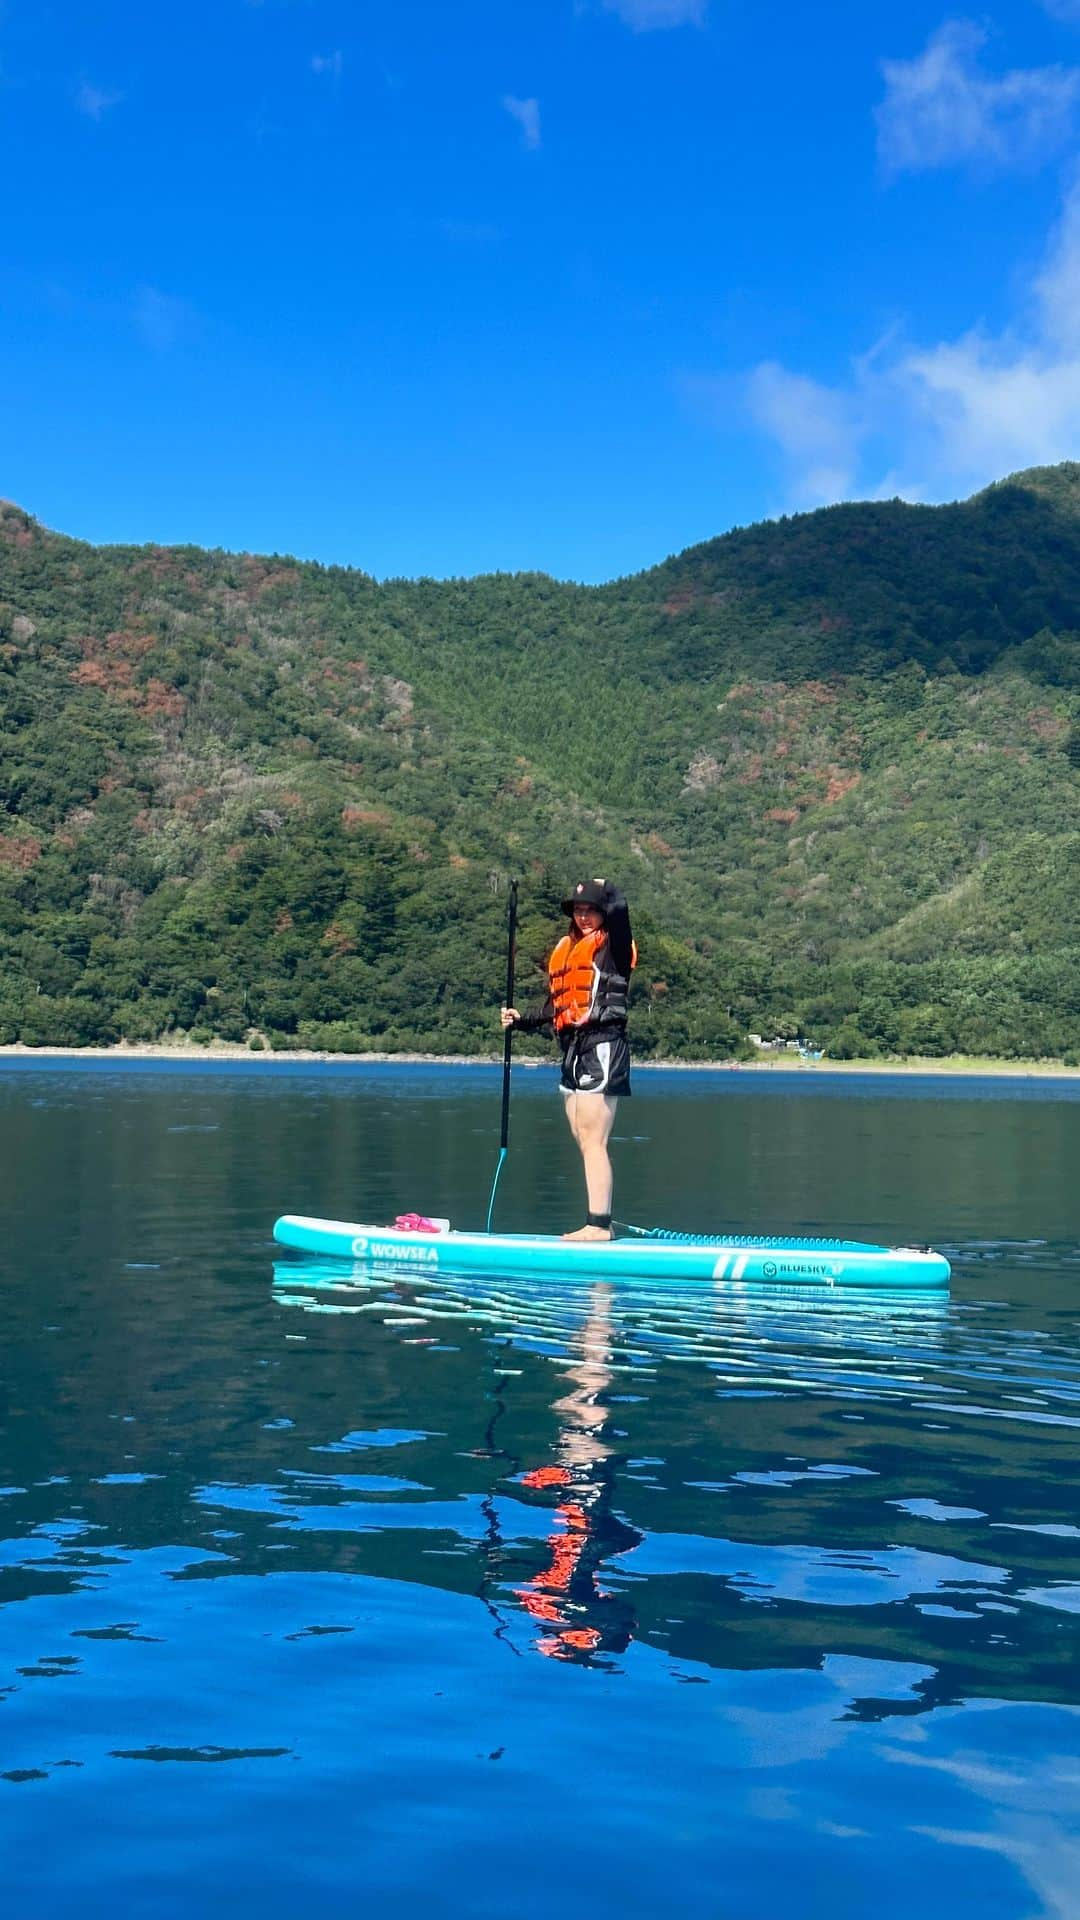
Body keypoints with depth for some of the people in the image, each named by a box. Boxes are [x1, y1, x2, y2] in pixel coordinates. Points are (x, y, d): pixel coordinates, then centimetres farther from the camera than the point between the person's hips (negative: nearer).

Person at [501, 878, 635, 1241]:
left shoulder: (612, 945, -4)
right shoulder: (565, 949, 18)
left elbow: (619, 908, -26)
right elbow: (557, 1006, 23)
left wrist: (604, 888, -11)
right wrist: (522, 1020, 13)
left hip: (602, 1047, -9)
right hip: (574, 1052, 9)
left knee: (592, 1142, -11)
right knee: (586, 1144, 9)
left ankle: (598, 1225, -9)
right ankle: (598, 1223, 15)